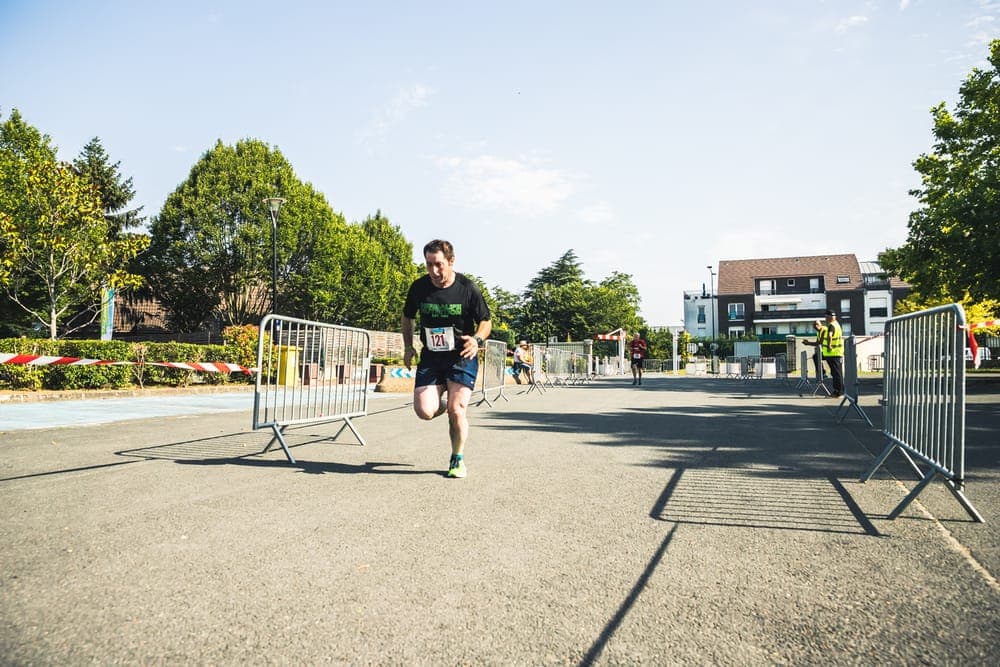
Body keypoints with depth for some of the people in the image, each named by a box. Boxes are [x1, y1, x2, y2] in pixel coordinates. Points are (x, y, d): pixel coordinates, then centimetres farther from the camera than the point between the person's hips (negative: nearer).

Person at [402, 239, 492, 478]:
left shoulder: (468, 288, -11)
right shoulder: (419, 287, -3)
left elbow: (486, 321, 0)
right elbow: (407, 318, 15)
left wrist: (477, 339, -21)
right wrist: (408, 346, 5)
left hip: (462, 357, -2)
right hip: (430, 357, 2)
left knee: (456, 409, -10)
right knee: (424, 411, -11)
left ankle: (457, 459, 15)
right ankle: (442, 404, 28)